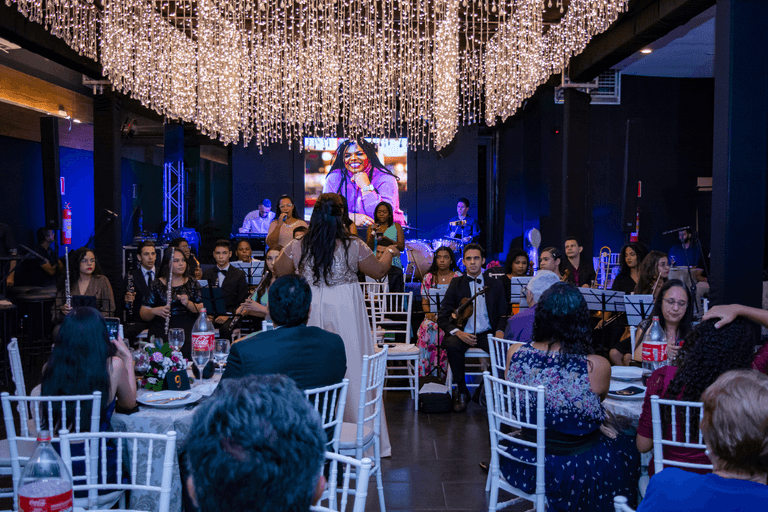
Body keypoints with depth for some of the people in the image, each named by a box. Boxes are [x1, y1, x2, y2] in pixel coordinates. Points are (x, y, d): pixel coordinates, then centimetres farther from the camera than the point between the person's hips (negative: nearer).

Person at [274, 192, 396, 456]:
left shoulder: (297, 247, -5)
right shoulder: (354, 246, -8)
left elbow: (279, 271, 9)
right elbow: (379, 271, 4)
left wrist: (286, 250, 28)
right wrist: (389, 252, 24)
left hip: (311, 311, 2)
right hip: (345, 310, -1)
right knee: (352, 367, 8)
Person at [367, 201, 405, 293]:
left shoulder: (396, 227, 13)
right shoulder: (372, 227, 15)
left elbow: (402, 247, 3)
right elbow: (369, 249, 7)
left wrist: (388, 240, -12)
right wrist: (372, 234, -9)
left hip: (393, 265, 0)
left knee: (395, 294, -12)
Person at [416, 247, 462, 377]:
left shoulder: (458, 277, 7)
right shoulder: (428, 277, 13)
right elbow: (425, 301, 12)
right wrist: (428, 313, -9)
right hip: (433, 317, 2)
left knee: (446, 331, -30)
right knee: (427, 328, -27)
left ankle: (446, 376, -18)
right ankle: (426, 374, -17)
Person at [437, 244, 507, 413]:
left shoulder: (495, 285, 13)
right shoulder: (456, 284, 8)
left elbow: (503, 314, 12)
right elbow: (442, 318, 3)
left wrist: (500, 331, -11)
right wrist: (458, 332, -17)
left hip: (486, 334, 1)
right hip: (462, 333, 0)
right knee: (452, 345, -34)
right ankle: (461, 392, -16)